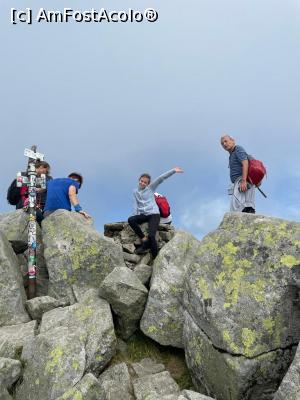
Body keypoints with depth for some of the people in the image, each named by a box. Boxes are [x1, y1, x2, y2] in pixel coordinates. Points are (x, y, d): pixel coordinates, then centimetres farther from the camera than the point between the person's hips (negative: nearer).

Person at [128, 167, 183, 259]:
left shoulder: (150, 188, 8)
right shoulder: (135, 191, 16)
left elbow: (161, 178, -2)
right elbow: (135, 205, 11)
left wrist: (173, 170, -7)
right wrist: (136, 215, -4)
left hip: (154, 214, -4)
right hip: (143, 215, 4)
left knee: (151, 235, -24)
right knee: (130, 220, -27)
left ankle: (155, 258, -15)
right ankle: (144, 239, -18)